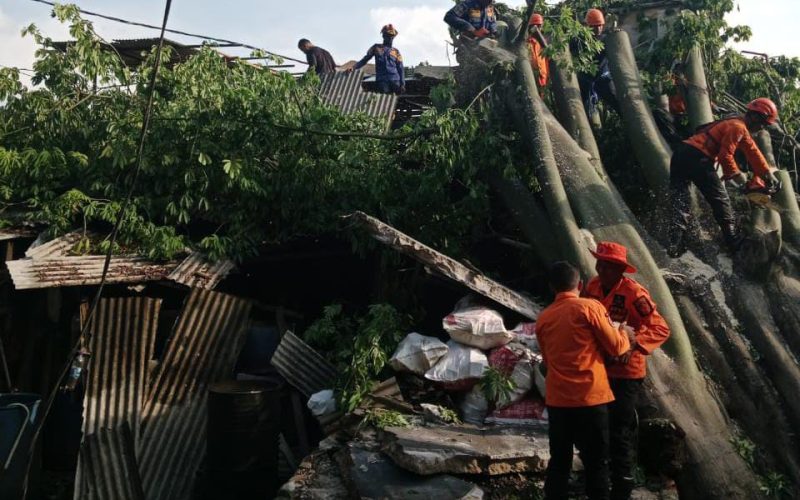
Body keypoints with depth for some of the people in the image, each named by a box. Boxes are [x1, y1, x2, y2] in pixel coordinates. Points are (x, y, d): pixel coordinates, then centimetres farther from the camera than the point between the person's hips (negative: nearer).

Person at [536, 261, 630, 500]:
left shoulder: (543, 318, 8)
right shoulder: (590, 307, -6)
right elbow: (616, 347, -2)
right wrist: (626, 336, 18)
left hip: (557, 399, 4)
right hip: (590, 397, -4)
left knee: (559, 462, 13)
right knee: (596, 463, 6)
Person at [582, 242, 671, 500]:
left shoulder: (634, 293, -20)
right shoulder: (592, 287, -2)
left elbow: (661, 329, -21)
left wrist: (634, 344, -33)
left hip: (626, 371, -6)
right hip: (599, 368, 6)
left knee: (619, 430, -1)